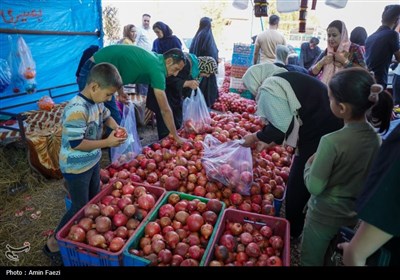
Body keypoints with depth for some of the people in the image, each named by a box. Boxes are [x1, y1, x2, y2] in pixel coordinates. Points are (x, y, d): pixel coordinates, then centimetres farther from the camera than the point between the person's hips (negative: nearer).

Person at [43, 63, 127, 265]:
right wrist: (108, 142, -26)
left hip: (93, 161, 9)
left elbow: (106, 116, 17)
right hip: (76, 168, -9)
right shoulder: (77, 110, -31)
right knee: (80, 207, 4)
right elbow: (76, 144, -31)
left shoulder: (97, 102, -4)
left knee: (94, 200, 22)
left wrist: (116, 127, -4)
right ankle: (53, 244, 25)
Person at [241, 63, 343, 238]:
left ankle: (291, 234, 31)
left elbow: (280, 126, -18)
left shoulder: (268, 88, -10)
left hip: (318, 140, -10)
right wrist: (271, 142, 23)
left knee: (296, 191, 10)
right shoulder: (288, 79, 19)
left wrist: (256, 137, -2)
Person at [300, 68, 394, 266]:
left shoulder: (332, 142, -29)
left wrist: (310, 163, -7)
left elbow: (314, 187, -23)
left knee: (311, 260, 17)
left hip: (325, 215, -6)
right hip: (355, 214, 6)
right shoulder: (376, 138, -8)